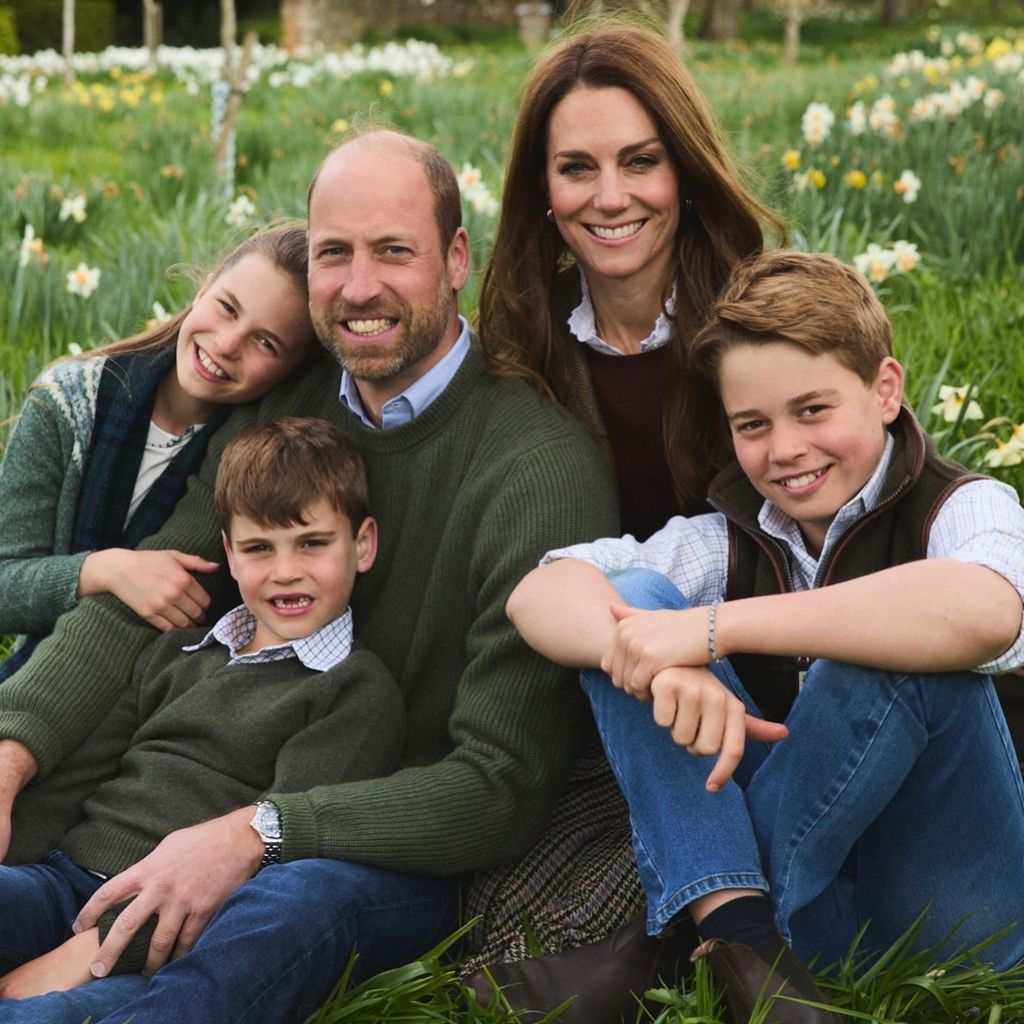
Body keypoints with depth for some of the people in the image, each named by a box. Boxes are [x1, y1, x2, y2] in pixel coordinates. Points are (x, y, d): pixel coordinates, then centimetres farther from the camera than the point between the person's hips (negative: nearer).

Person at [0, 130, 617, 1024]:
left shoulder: (541, 468, -19)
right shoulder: (279, 415, 3)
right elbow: (133, 606, -4)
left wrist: (258, 834, -31)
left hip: (424, 848, -6)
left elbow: (503, 787, -21)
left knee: (288, 904, -37)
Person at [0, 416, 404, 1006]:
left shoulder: (359, 692, 1)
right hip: (67, 874, 7)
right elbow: (72, 784, 19)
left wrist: (88, 952, -18)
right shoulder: (178, 656, 23)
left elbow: (269, 843, -10)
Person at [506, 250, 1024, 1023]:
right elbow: (538, 597, -9)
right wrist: (663, 658, -32)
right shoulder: (727, 543, 6)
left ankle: (695, 942, -19)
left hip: (949, 923, -4)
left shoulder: (961, 509, -6)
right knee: (632, 600, -9)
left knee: (908, 641, -29)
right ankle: (739, 932, -24)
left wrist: (714, 627, -33)